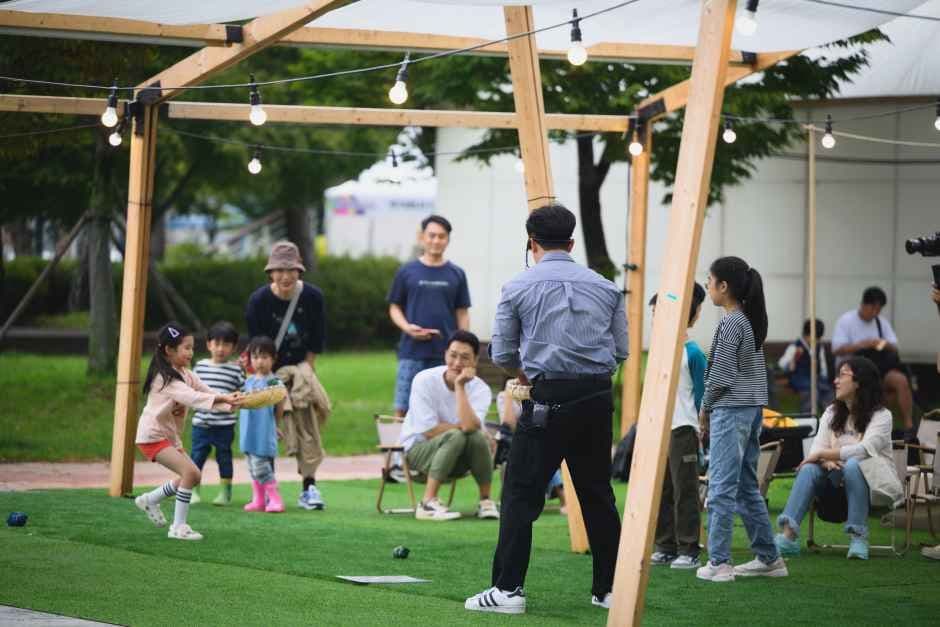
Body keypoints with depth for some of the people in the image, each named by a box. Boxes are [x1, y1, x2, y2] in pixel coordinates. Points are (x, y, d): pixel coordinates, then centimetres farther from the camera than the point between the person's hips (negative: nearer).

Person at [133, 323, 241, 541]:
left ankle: (150, 500, 30)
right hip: (152, 435, -9)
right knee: (190, 472, -21)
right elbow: (192, 397, -35)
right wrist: (223, 398, -45)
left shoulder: (186, 374, 7)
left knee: (194, 476, 12)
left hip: (169, 435, 9)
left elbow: (207, 392, -4)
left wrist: (232, 402, -22)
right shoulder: (166, 377, -21)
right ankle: (178, 527, -13)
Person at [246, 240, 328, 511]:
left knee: (306, 425, -8)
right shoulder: (259, 301, -17)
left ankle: (309, 486, -5)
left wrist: (306, 370, -5)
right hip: (268, 370, -1)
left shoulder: (313, 297, -12)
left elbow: (316, 341, -2)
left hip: (299, 367, 1)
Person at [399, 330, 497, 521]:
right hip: (418, 449, -3)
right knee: (455, 437, -33)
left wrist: (460, 386, -28)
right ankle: (428, 503, -32)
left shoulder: (480, 389, -10)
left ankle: (486, 502, -15)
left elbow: (470, 426, -29)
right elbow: (429, 431, -19)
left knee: (478, 436, -29)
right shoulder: (425, 380, -16)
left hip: (458, 459, 3)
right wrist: (462, 427, -15)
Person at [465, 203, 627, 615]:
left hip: (549, 400, -4)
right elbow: (620, 351, 13)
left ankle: (508, 589, -5)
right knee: (597, 493, 13)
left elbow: (501, 354, 6)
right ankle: (609, 588, 17)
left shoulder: (518, 288, 1)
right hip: (598, 399, 4)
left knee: (521, 495, 0)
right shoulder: (605, 287, 10)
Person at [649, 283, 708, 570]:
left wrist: (693, 423, -1)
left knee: (684, 490, -3)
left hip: (682, 430, -7)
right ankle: (666, 547, 17)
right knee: (661, 490, 10)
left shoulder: (692, 353, -8)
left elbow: (699, 396, -4)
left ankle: (689, 550, 1)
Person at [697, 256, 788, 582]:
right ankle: (768, 558, 17)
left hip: (731, 410, -9)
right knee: (747, 487, 14)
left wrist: (705, 408, -1)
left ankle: (718, 562, -8)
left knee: (722, 488, -8)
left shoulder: (730, 324, -14)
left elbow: (721, 375, -15)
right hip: (753, 408, 9)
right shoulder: (753, 320, 13)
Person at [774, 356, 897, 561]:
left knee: (852, 464, -35)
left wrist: (822, 454, -20)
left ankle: (858, 537, -36)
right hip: (838, 482, 4)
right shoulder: (832, 412, 14)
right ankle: (788, 535, -40)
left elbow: (865, 450, -20)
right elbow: (817, 448, 2)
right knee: (809, 469, -25)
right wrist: (827, 460, -22)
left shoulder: (880, 416, -4)